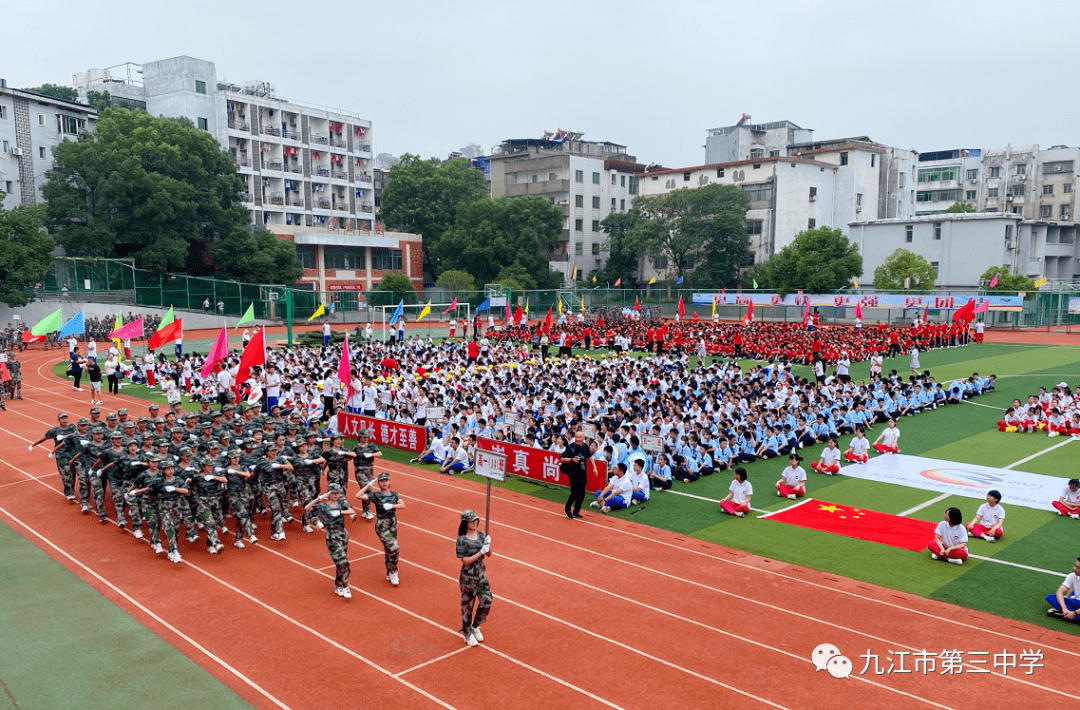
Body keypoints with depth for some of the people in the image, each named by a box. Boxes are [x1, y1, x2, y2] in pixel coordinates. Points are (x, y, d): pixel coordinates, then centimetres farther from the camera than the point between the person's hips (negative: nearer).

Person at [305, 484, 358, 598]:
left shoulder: (342, 503, 5)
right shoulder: (323, 506, -4)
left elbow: (352, 511, -12)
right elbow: (307, 508, -17)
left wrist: (339, 512, -23)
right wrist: (320, 498, -20)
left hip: (343, 534, 4)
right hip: (332, 538, -4)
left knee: (340, 564, 11)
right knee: (343, 563, -12)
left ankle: (337, 587, 27)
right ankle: (345, 588, 2)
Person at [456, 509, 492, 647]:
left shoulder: (481, 536, 2)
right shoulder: (462, 540, -16)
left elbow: (489, 554, 5)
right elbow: (465, 561, -19)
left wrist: (488, 544, -14)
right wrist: (481, 552, -24)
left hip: (481, 574, 5)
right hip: (468, 577, -5)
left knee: (486, 602, 5)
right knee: (467, 605, 8)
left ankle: (475, 626, 30)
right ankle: (467, 634, 28)